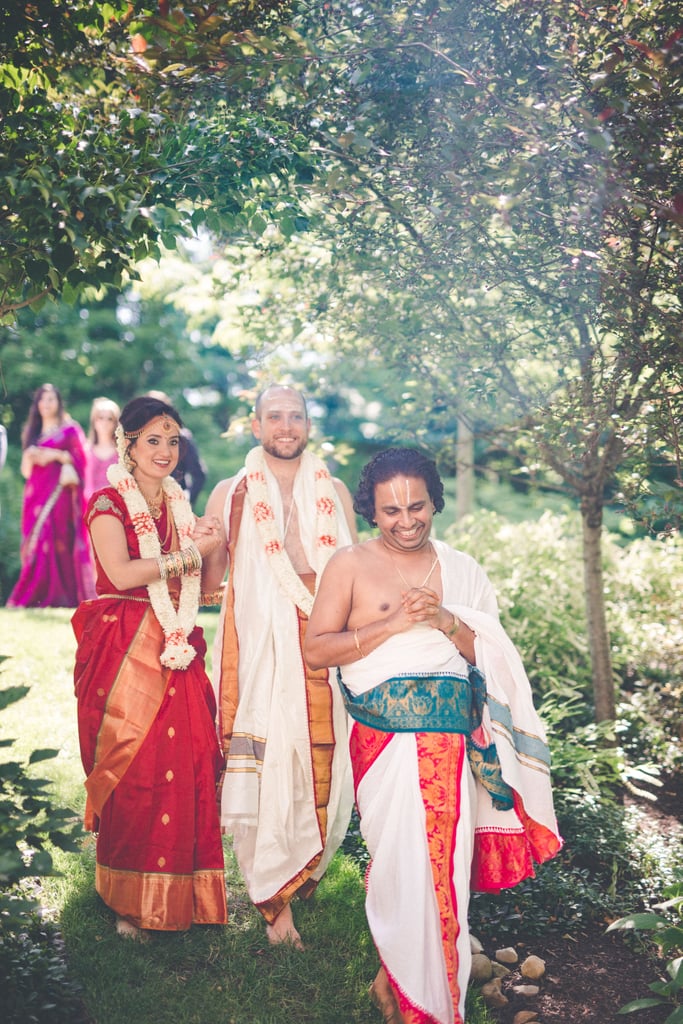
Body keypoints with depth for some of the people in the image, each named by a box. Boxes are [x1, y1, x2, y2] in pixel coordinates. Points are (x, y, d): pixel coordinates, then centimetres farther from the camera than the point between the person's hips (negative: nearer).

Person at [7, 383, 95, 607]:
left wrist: (57, 456, -13)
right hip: (36, 495, 5)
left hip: (59, 494, -5)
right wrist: (28, 458, -2)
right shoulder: (32, 433, 21)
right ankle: (35, 598, -5)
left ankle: (58, 598, -15)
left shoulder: (70, 430, 7)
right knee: (34, 544, -4)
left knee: (57, 542, -15)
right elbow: (26, 471, 18)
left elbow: (81, 460, -2)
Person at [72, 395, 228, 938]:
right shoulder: (109, 503, -3)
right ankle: (131, 904, 11)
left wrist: (208, 545, 2)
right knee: (132, 772, -3)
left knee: (186, 766, 0)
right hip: (126, 651, -5)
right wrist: (191, 552, -11)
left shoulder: (179, 503, 16)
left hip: (176, 651, 6)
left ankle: (180, 894, 13)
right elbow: (121, 573, -18)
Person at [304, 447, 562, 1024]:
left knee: (446, 866, 6)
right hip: (385, 739, -3)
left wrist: (446, 621, -11)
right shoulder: (350, 566, 0)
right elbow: (315, 651, -7)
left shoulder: (462, 570, 9)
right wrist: (392, 624, -15)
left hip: (454, 742, 3)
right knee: (404, 864, -1)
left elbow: (493, 656, 7)